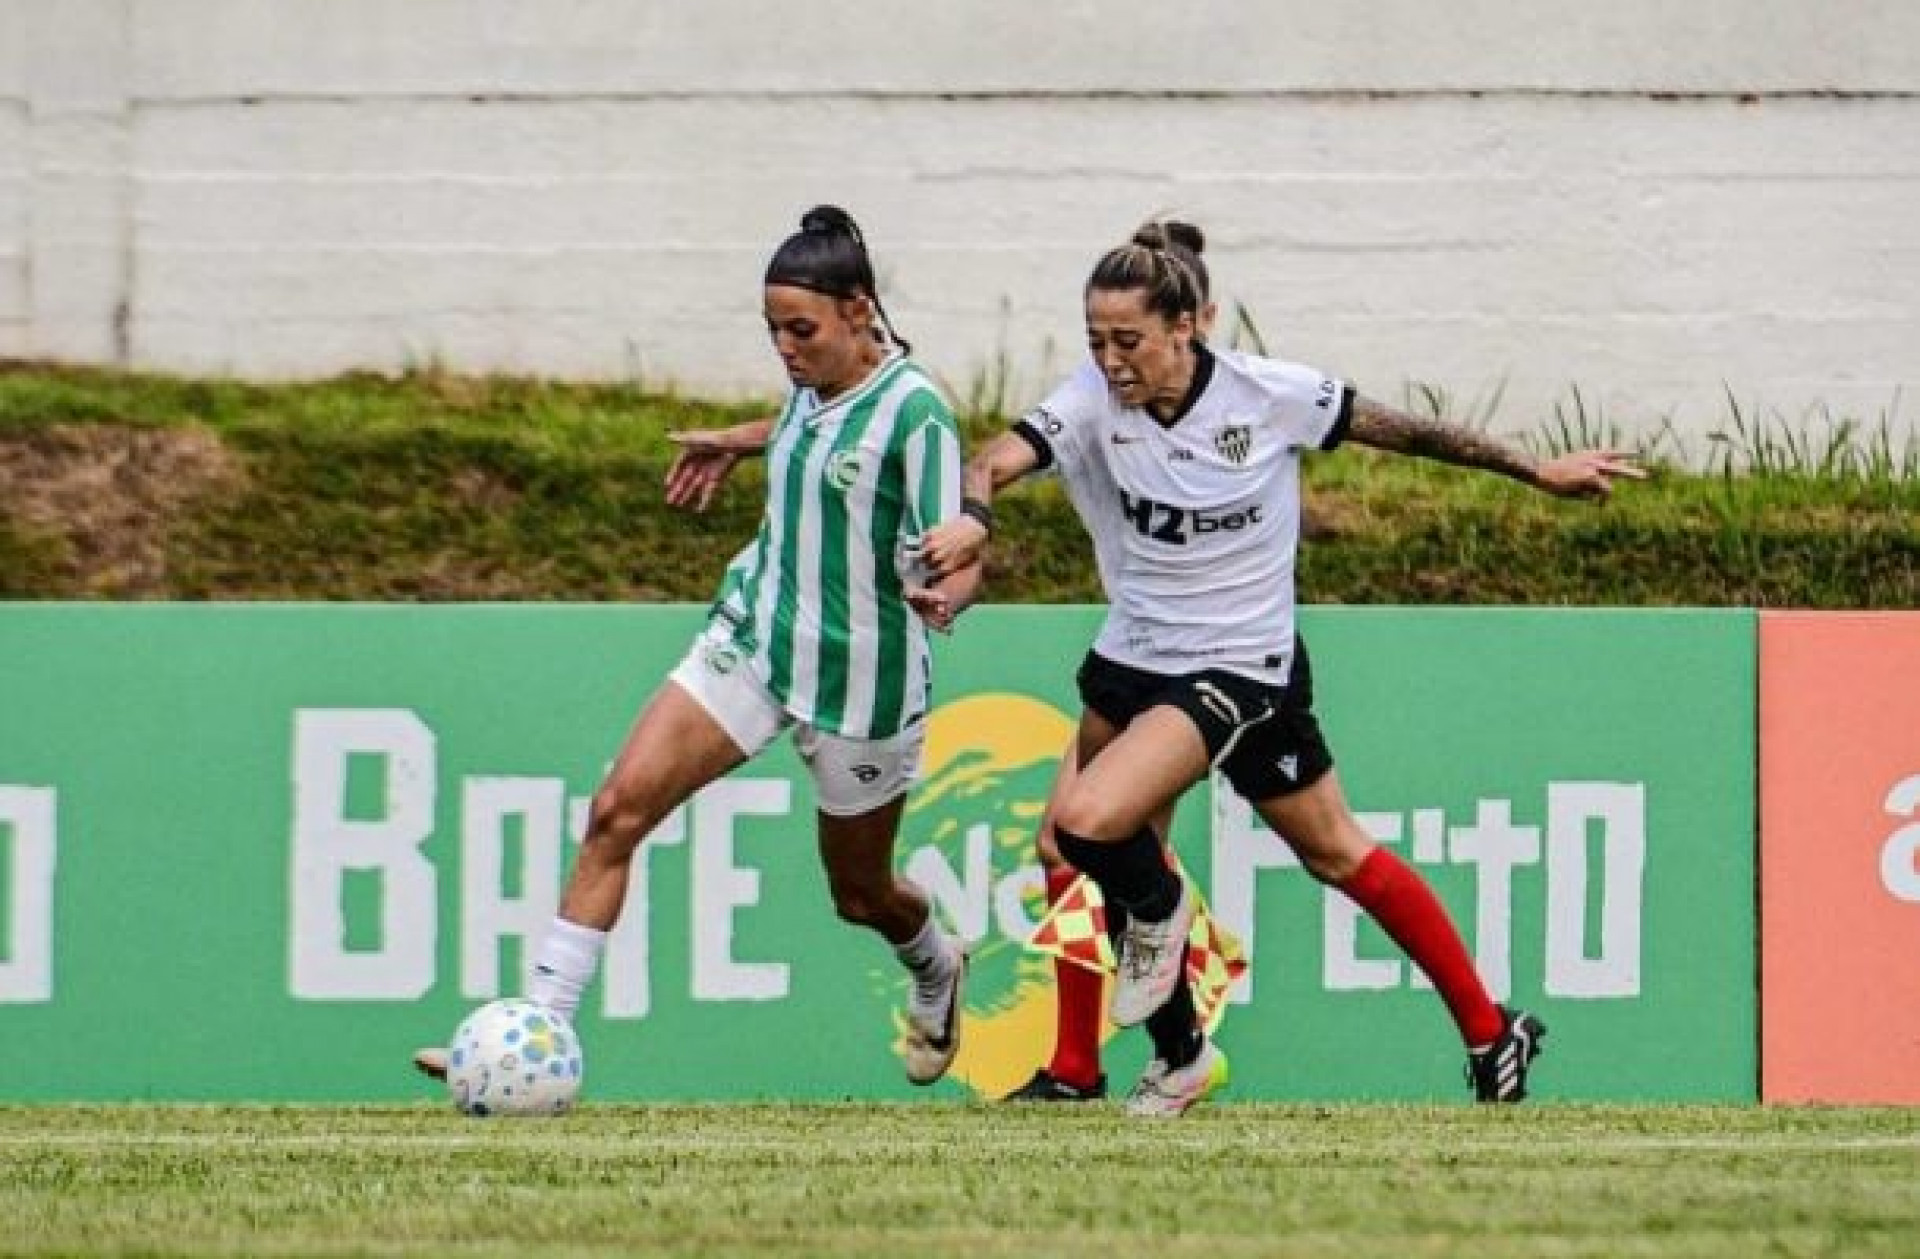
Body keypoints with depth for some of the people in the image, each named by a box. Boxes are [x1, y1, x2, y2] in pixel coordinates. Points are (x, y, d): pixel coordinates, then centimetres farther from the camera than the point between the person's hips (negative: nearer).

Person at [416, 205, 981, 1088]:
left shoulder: (916, 413, -19)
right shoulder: (811, 387, 1)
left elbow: (957, 561, -21)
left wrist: (941, 597, -42)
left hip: (860, 676, -6)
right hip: (752, 638, 6)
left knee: (860, 894, 14)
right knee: (619, 808, -14)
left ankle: (936, 972, 52)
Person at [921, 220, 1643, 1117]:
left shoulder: (1270, 395, -17)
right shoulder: (1093, 402, -12)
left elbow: (1400, 431, -3)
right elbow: (1002, 457, -30)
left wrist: (1539, 471, 6)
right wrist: (975, 514, -54)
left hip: (1242, 668, -5)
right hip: (1130, 661, 5)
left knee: (1088, 822, -21)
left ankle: (1158, 908, 11)